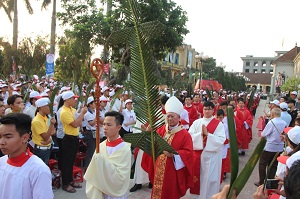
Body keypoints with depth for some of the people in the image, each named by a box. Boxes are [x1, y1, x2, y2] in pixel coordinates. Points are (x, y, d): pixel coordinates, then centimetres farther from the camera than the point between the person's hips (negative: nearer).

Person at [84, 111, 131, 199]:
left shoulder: (125, 149, -17)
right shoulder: (101, 146, -4)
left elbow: (120, 177, -22)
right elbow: (93, 172, 2)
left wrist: (102, 160, -27)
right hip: (99, 191, 4)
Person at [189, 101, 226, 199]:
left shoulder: (219, 124, -4)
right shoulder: (196, 122, 4)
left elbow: (221, 140, -14)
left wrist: (207, 134, -19)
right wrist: (200, 133, -18)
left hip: (212, 155, -3)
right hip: (198, 154, 3)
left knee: (210, 177, 5)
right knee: (197, 175, 11)